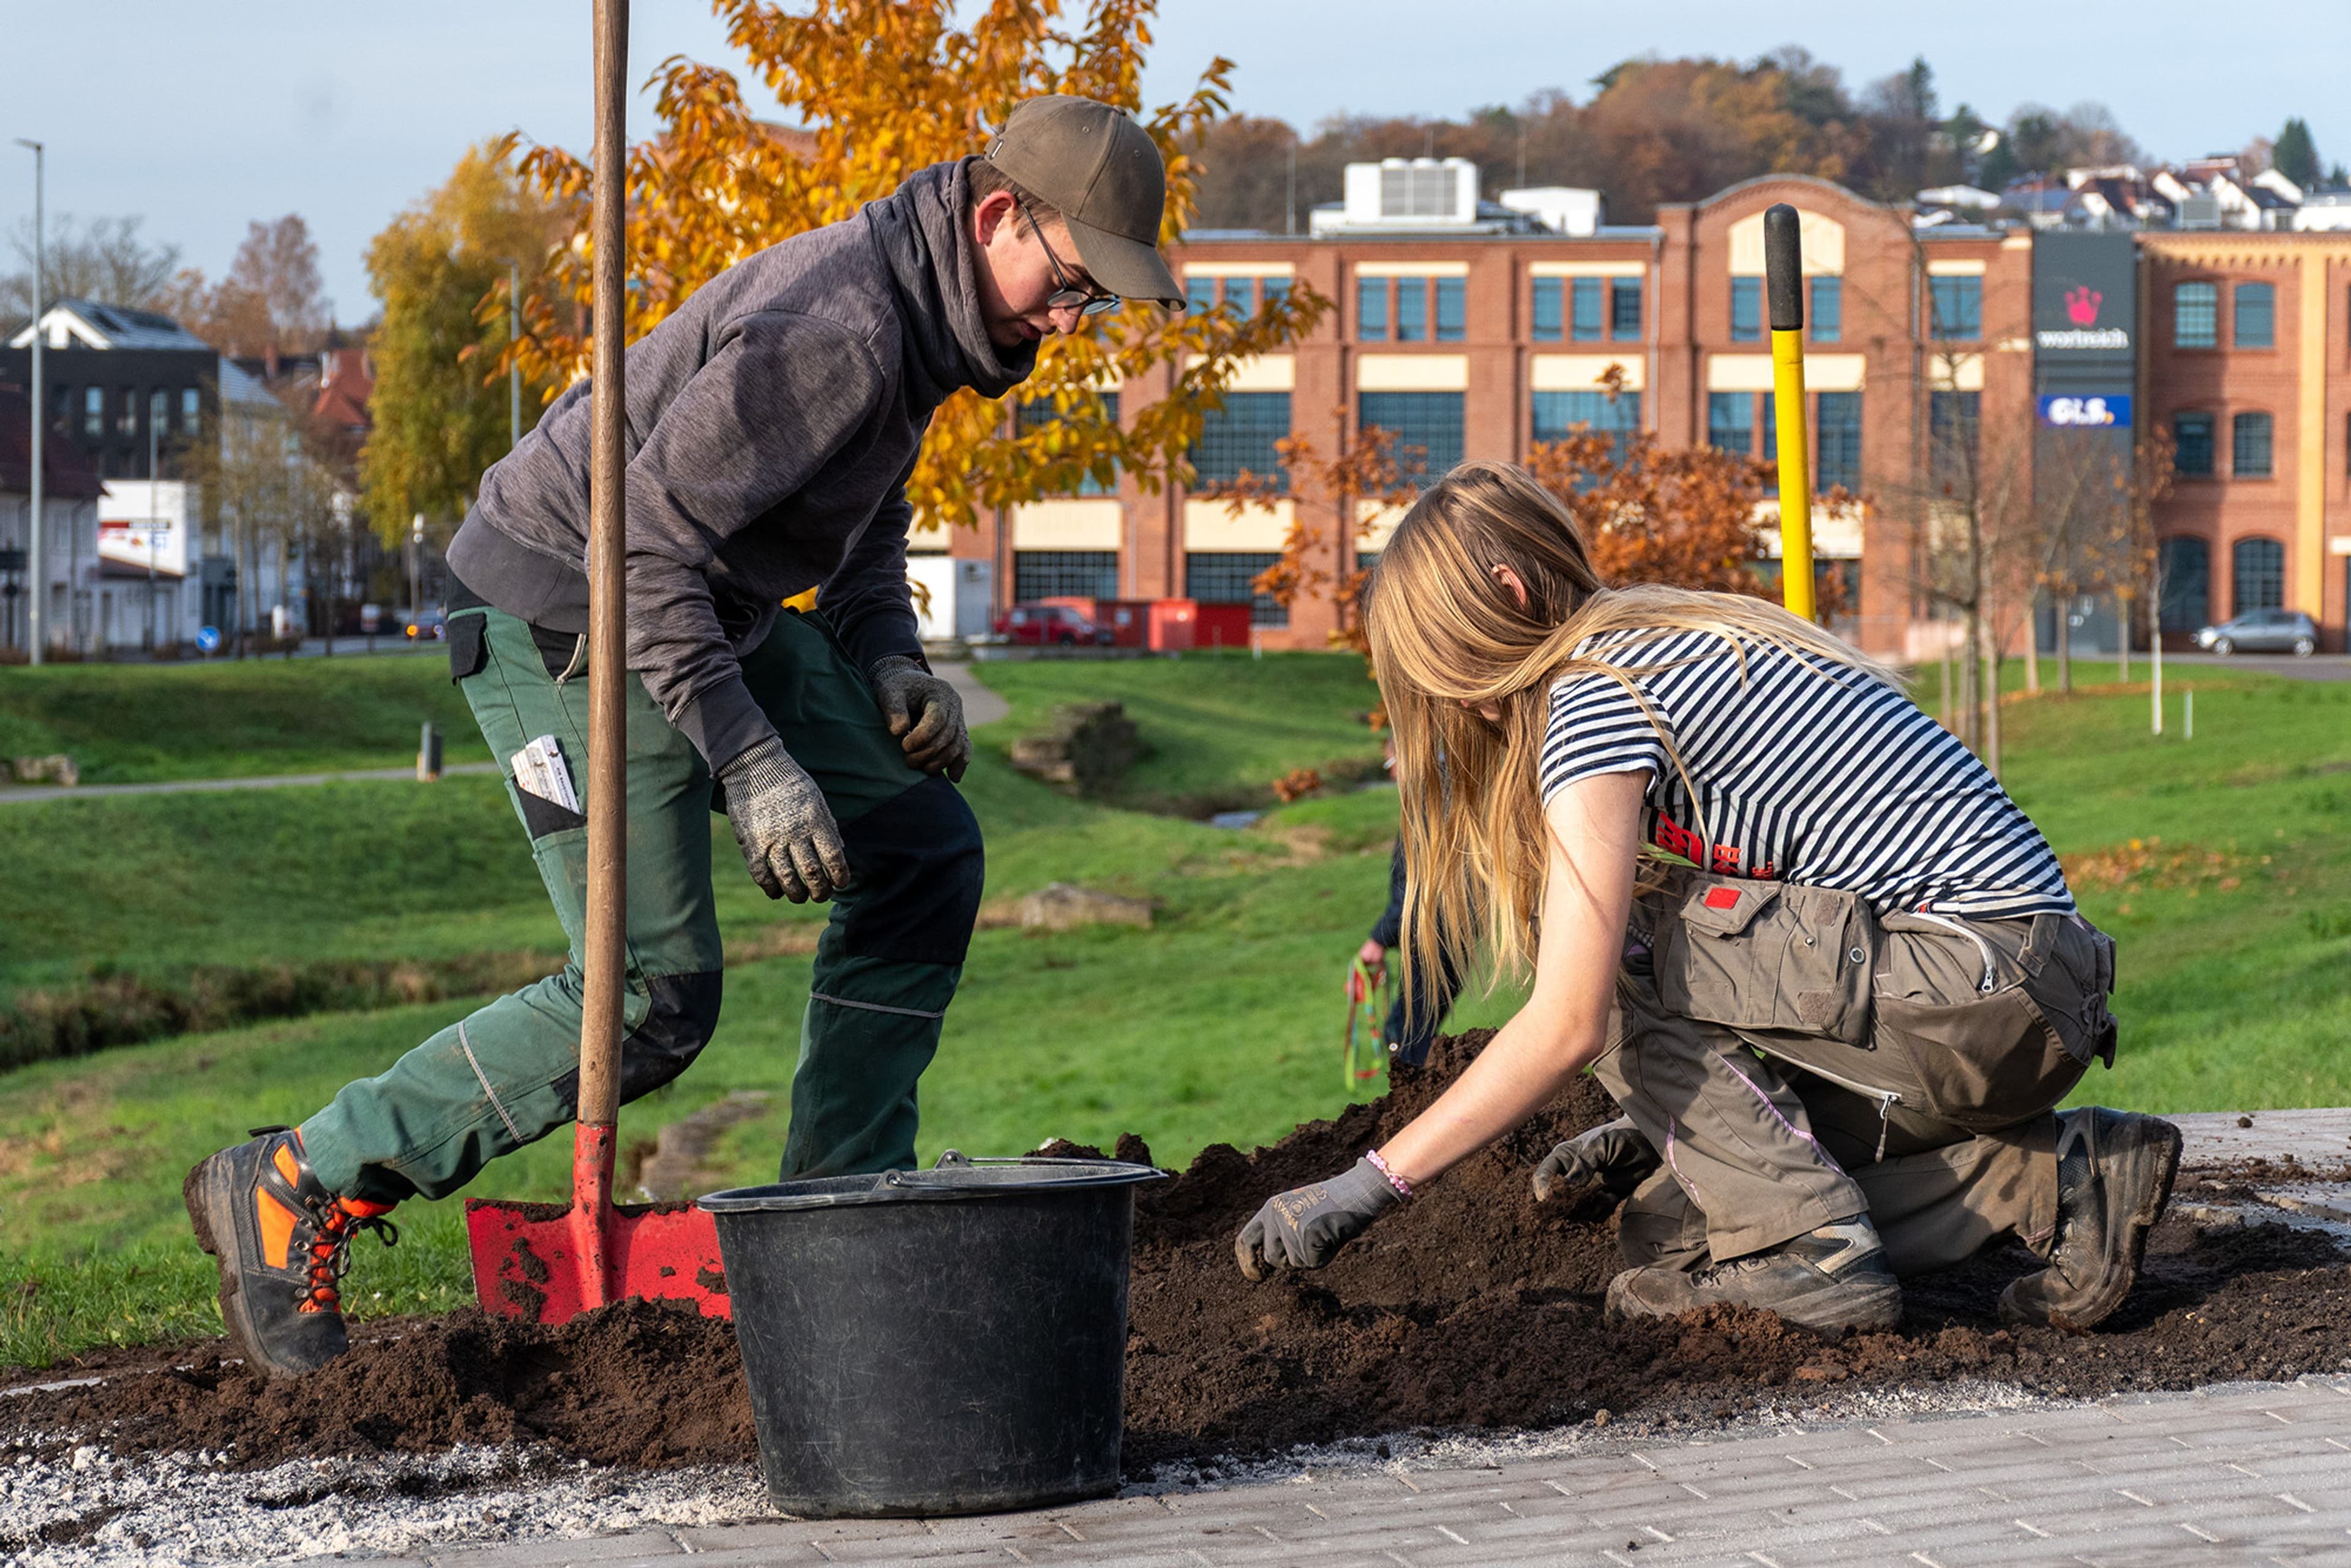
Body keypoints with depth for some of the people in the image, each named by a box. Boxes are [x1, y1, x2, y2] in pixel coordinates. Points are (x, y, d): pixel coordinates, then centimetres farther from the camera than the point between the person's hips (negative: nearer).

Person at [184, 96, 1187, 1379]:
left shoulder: (925, 312, 5)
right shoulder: (835, 325, -28)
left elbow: (859, 524, 21)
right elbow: (646, 540, -29)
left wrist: (890, 662, 2)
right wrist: (751, 766, -29)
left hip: (706, 610, 10)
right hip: (560, 616, -10)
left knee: (920, 851, 5)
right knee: (652, 1001, -12)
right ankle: (293, 1190, -2)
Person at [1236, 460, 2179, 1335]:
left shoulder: (1595, 701, -11)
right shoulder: (1672, 645, 18)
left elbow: (1567, 1025, -17)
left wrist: (1368, 1186, -13)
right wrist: (1673, 1127, 24)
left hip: (1983, 998, -10)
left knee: (1608, 945, -6)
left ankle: (1807, 1246, -11)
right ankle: (2056, 1178, 7)